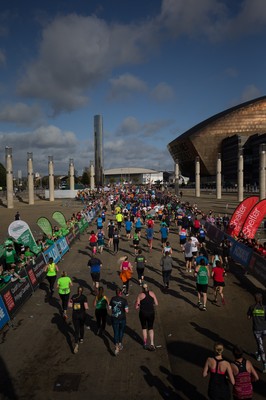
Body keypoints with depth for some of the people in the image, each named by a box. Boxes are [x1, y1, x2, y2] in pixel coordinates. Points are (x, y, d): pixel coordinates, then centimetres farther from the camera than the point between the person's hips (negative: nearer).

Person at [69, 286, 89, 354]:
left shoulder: (73, 296, -2)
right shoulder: (84, 297, -12)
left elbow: (69, 305, -1)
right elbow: (86, 307, -19)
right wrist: (87, 307, 3)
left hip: (75, 315, 1)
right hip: (82, 314, -1)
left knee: (76, 329, 4)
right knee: (81, 326, 26)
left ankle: (76, 344, -13)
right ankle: (81, 339, 43)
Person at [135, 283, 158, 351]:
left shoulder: (140, 295, -9)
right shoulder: (152, 293, -2)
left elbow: (136, 307, -8)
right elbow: (156, 303, 2)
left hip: (143, 313, -2)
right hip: (151, 313, 2)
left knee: (144, 328, 18)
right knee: (150, 328, 16)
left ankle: (145, 344, 25)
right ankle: (152, 344, 4)